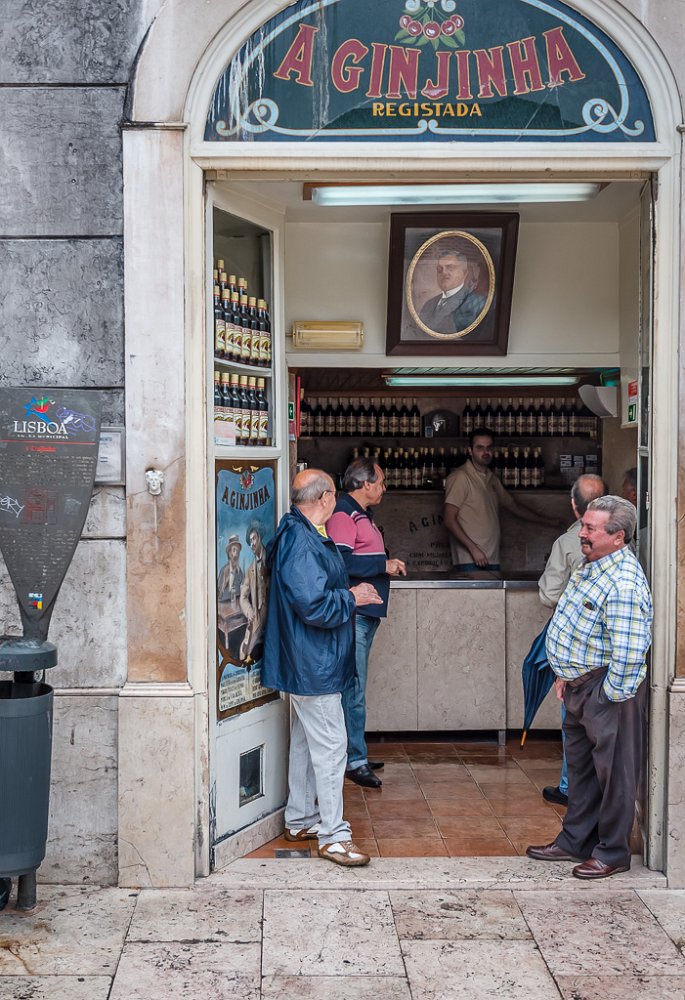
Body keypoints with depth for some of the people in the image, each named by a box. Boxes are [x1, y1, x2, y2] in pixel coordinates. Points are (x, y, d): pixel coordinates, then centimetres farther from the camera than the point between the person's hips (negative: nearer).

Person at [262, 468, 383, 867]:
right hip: (313, 663, -11)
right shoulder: (301, 542, -22)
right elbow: (314, 605, -27)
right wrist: (353, 598, -14)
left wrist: (350, 591, 9)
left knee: (306, 740, 18)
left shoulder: (308, 535, 12)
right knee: (331, 745, -5)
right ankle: (333, 834, 2)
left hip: (309, 663, 11)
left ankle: (300, 820, 29)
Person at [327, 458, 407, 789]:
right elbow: (341, 561, -24)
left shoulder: (361, 514, 20)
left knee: (354, 688, 15)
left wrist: (388, 564, 9)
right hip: (353, 613, -11)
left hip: (365, 613, 11)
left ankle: (355, 754, 24)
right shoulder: (343, 513, -13)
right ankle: (355, 760, -1)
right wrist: (384, 565, -17)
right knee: (354, 690, -6)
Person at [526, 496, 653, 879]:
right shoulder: (593, 565, 7)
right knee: (581, 765, 19)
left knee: (613, 771, 4)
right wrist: (567, 674, 16)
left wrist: (610, 695, -19)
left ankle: (613, 852, 18)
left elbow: (627, 652, -29)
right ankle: (576, 840, 33)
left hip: (609, 690, -10)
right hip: (581, 683, 10)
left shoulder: (624, 584, -26)